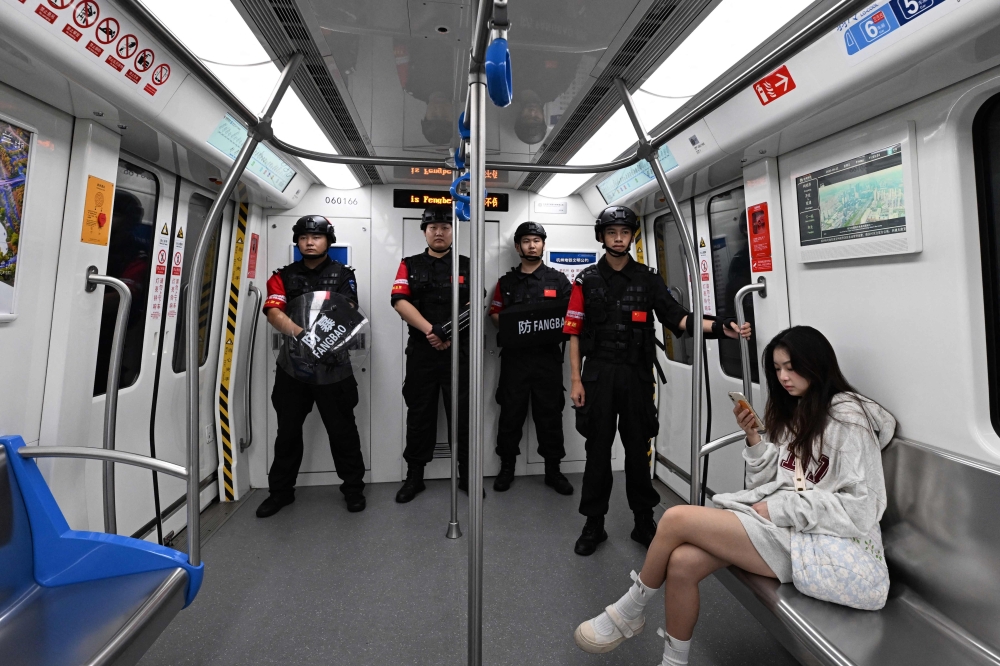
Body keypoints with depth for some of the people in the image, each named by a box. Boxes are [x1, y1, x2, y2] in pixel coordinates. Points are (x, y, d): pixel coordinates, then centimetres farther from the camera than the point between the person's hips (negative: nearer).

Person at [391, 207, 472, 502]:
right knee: (419, 415, 9)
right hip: (421, 351, 1)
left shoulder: (467, 266, 7)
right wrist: (431, 330, -18)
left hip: (458, 351, 0)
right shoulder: (410, 265, 8)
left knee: (463, 414, 6)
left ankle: (467, 475, 21)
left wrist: (449, 335, -14)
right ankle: (414, 477, 23)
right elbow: (400, 301, -5)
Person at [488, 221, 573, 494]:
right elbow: (495, 313, 11)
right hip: (514, 357, 1)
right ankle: (507, 467, 23)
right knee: (511, 413, 7)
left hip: (548, 357, -1)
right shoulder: (506, 281, 11)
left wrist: (557, 328, -15)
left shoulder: (558, 280, 7)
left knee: (550, 414, 6)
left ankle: (553, 470, 21)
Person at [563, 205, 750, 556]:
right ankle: (594, 524, 22)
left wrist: (720, 328, -17)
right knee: (598, 449, 6)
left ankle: (644, 522, 28)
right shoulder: (587, 280, 3)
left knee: (638, 448, 11)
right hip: (598, 374, -1)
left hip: (637, 374, 1)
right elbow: (574, 333, 0)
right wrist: (576, 380, -5)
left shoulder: (648, 278, 8)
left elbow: (677, 317, -1)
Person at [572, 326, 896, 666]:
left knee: (676, 518, -19)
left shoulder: (848, 418, -8)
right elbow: (764, 485, 11)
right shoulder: (791, 411, 14)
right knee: (683, 561, -19)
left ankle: (627, 613, 4)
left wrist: (780, 508, -16)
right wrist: (754, 438, -4)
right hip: (773, 520, 6)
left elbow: (862, 509, -14)